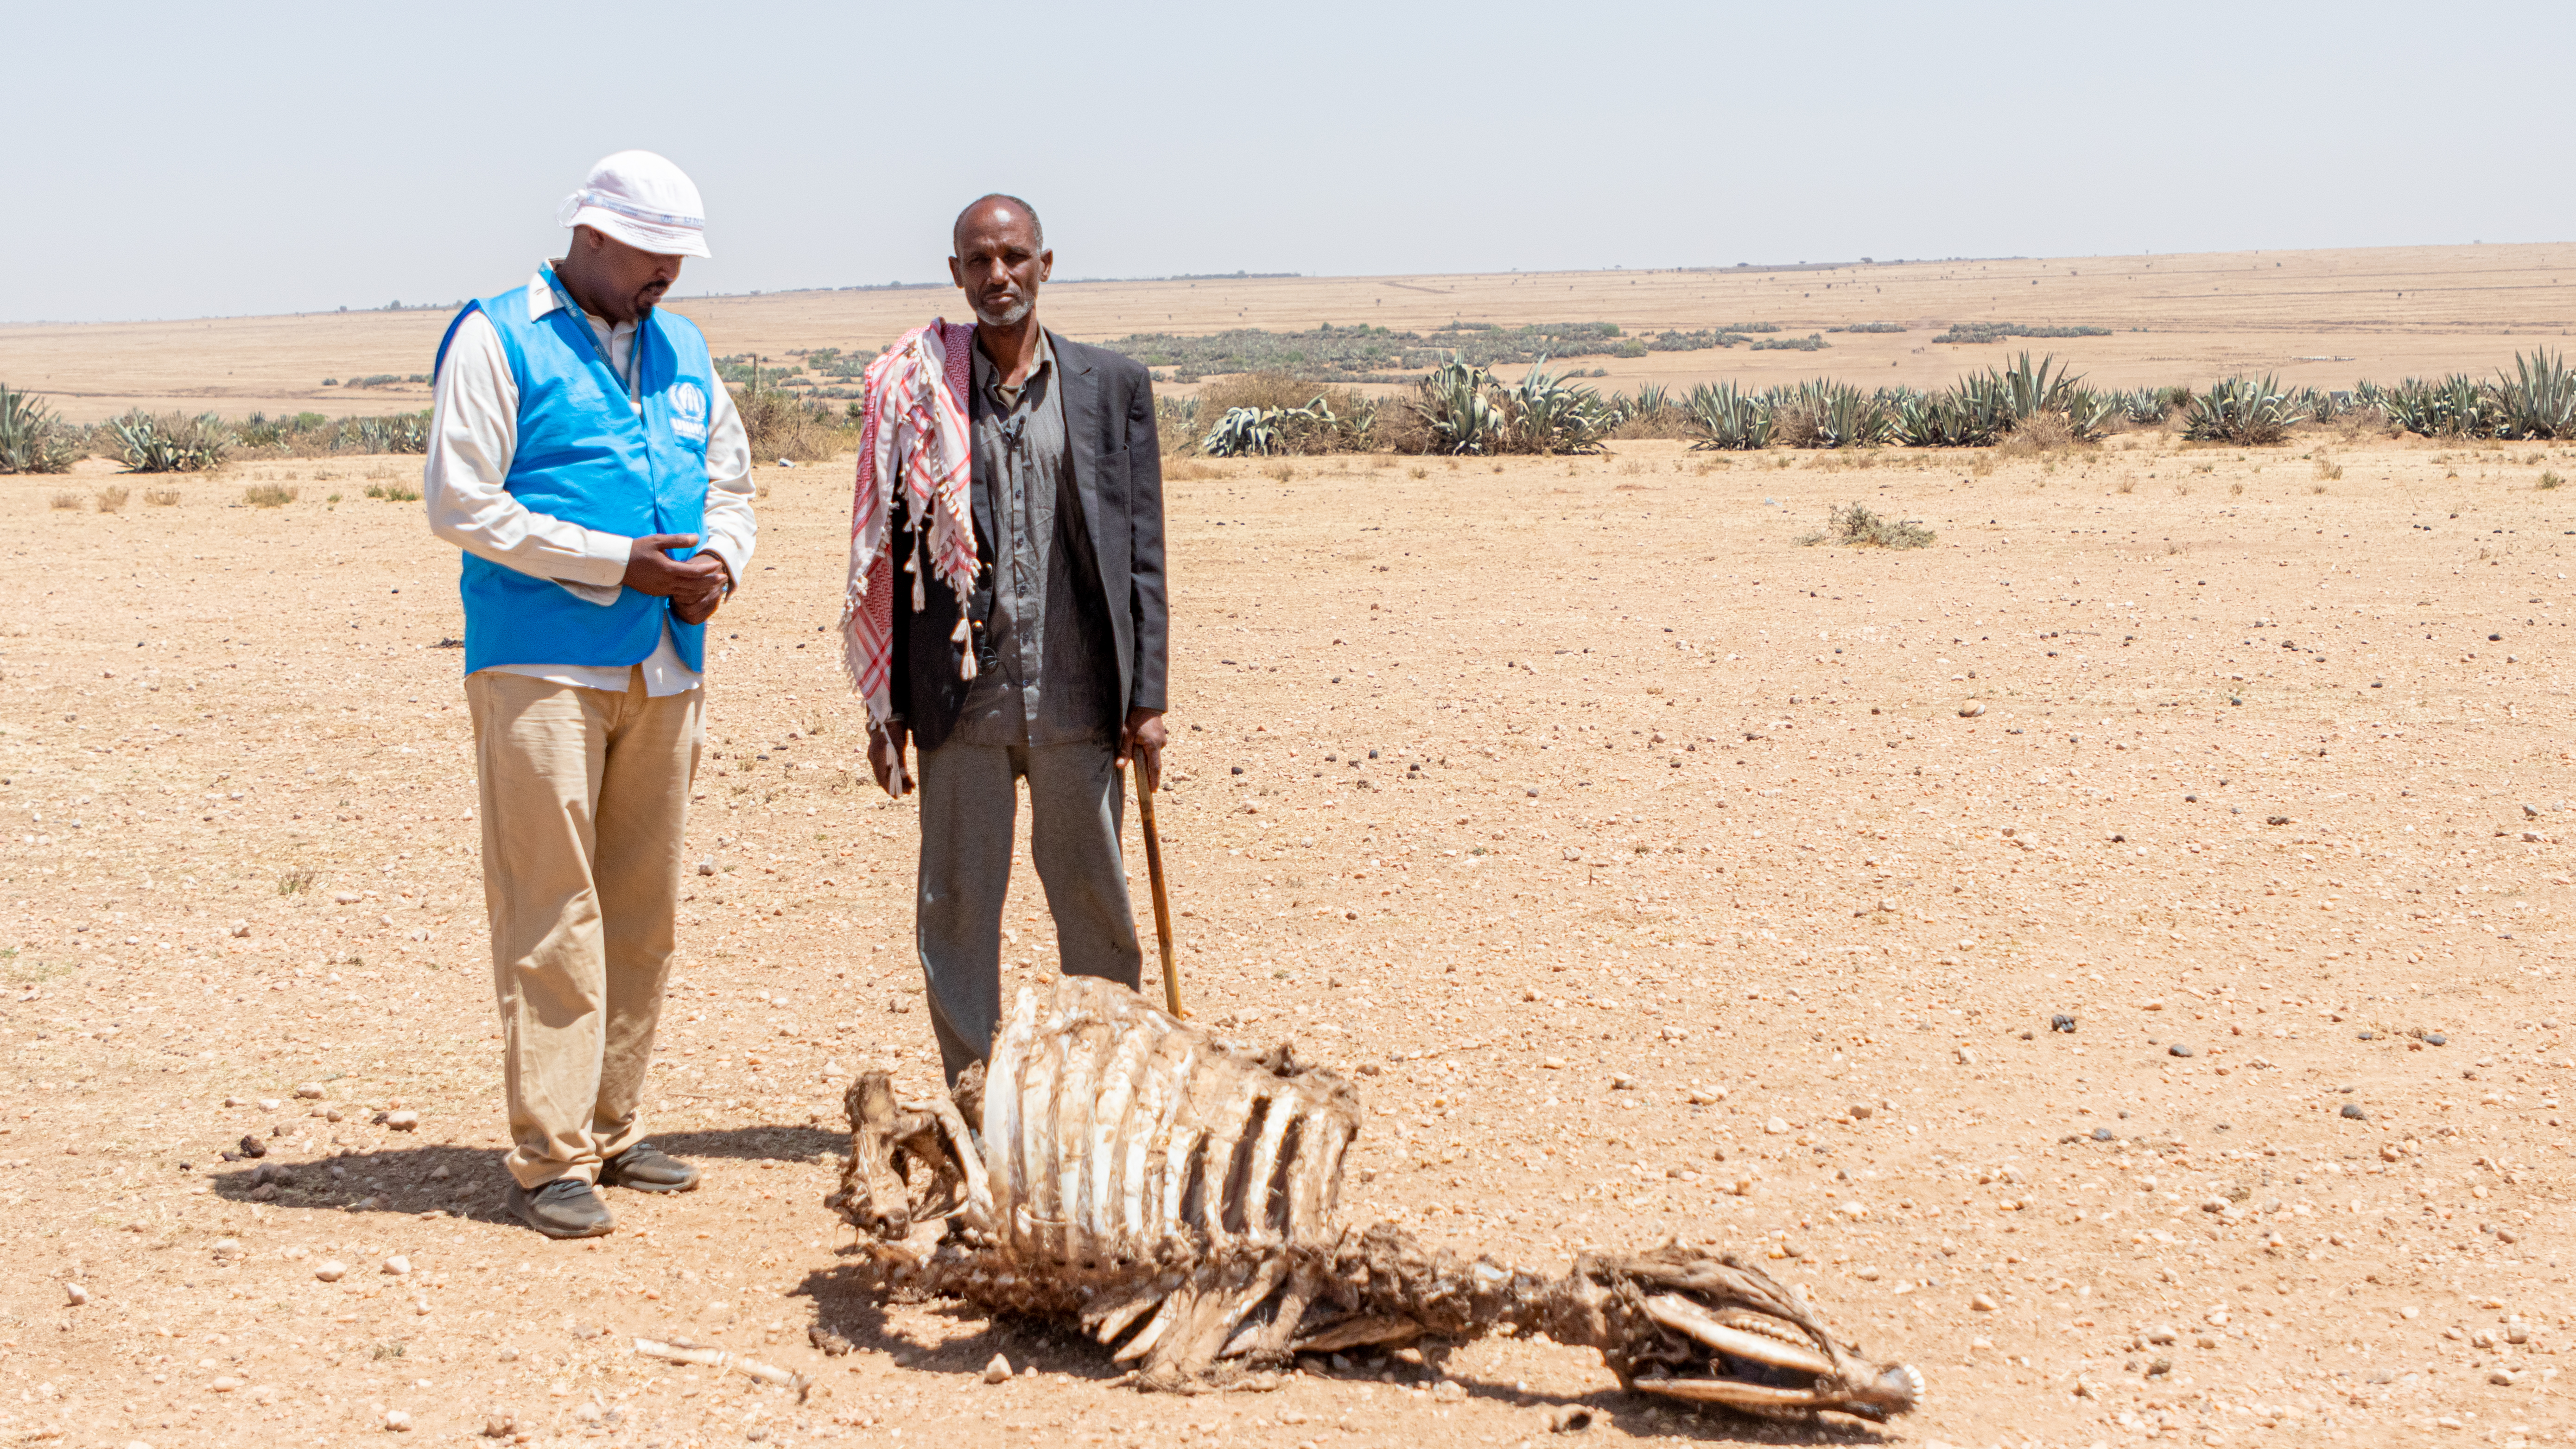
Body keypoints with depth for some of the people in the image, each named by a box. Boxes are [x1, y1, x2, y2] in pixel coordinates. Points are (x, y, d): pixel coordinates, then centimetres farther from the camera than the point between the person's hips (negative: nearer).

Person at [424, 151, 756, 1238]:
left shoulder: (680, 350, 17)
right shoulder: (497, 339, -3)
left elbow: (728, 484, 24)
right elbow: (461, 503, -10)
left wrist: (718, 560, 0)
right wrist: (621, 564, -14)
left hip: (666, 669, 7)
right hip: (542, 667, -7)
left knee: (641, 912, 10)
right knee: (551, 913, -7)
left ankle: (613, 1131, 20)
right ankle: (547, 1158, -3)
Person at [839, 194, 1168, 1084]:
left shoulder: (1111, 386, 6)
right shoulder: (916, 391, 3)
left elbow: (1142, 552, 5)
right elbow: (885, 555, 5)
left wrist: (1147, 698, 0)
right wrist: (885, 707, 1)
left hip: (1077, 697, 1)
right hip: (962, 699, 0)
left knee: (1096, 902, 7)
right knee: (956, 906, 4)